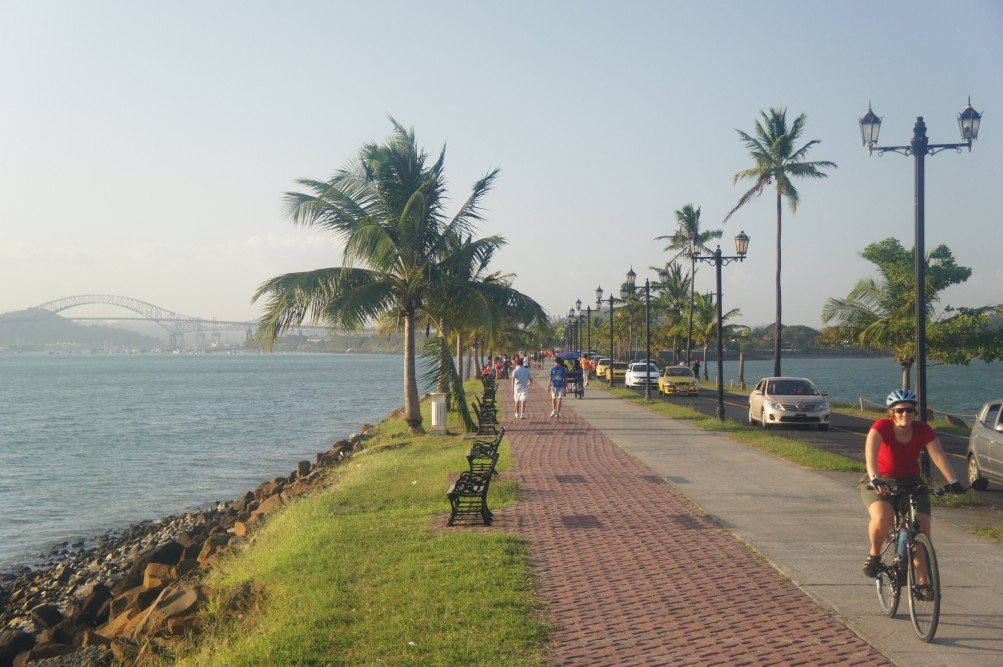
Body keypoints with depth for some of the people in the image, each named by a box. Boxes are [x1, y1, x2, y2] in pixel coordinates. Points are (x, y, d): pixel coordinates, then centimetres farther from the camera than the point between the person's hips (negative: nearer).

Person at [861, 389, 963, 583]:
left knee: (923, 527, -10)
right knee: (882, 518, -31)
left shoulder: (923, 430, -9)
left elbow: (939, 456, -18)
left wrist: (953, 482, -32)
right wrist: (874, 479, -49)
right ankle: (874, 555, -3)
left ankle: (922, 580, 6)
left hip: (912, 482, 3)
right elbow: (870, 452, -33)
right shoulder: (882, 426, -18)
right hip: (880, 483, -3)